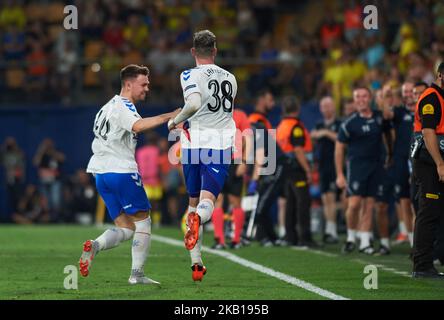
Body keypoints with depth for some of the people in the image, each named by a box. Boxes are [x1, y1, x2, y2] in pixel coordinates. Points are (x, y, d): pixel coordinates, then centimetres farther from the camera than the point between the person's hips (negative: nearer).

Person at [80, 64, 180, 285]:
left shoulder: (109, 107, 22)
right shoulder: (122, 106, -9)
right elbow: (138, 125, -30)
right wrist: (169, 117, -33)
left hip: (101, 173, 9)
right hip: (121, 170, -9)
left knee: (126, 228, 8)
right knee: (142, 221, 2)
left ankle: (95, 245, -17)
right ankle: (137, 274, -1)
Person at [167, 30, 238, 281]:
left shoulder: (190, 75, -5)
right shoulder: (230, 79, 11)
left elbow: (195, 103, -24)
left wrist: (175, 121, -8)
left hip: (194, 145, -1)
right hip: (220, 146, 1)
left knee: (194, 202, 15)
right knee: (207, 201, -9)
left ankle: (196, 264, 16)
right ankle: (198, 218, -48)